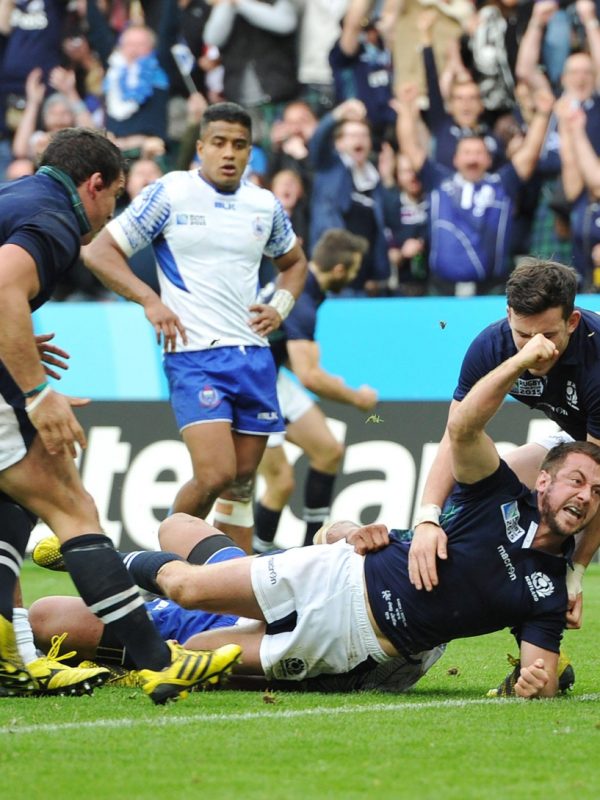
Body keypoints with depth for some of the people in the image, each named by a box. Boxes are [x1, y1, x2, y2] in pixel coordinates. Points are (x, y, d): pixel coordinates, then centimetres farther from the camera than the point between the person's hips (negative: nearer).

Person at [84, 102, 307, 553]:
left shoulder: (265, 205, 11)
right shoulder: (169, 194, -3)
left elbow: (294, 261, 30)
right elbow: (101, 251, -1)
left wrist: (281, 307, 10)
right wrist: (149, 300, -13)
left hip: (254, 355, 5)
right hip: (195, 355, -5)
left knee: (243, 482, 6)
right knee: (215, 475, -18)